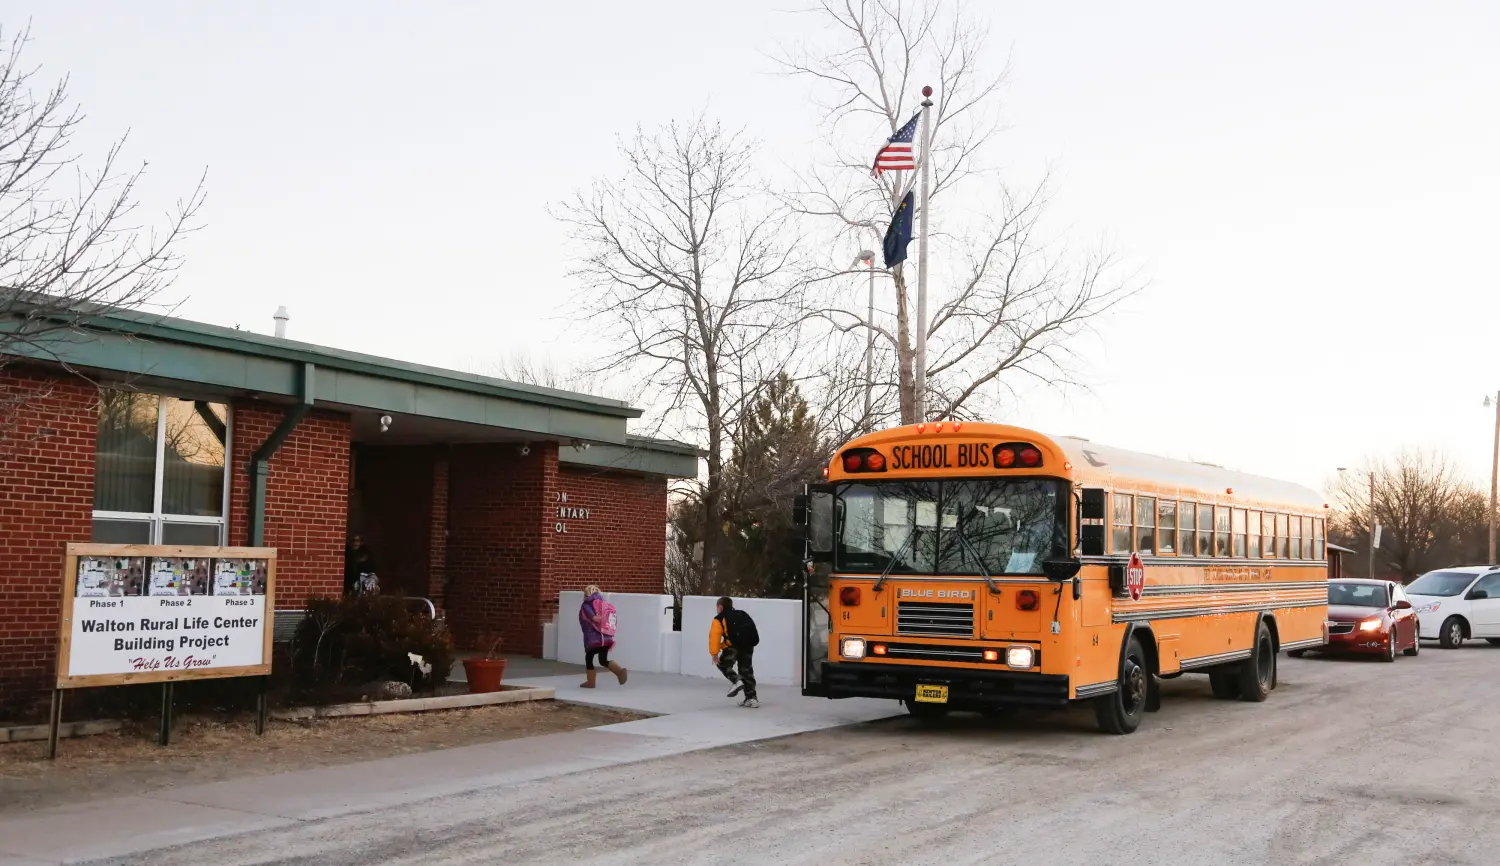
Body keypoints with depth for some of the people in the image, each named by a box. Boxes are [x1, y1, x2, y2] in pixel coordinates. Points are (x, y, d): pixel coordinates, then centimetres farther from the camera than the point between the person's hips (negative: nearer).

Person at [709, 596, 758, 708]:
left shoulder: (719, 619, 11)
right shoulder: (742, 614, 28)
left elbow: (715, 636, 0)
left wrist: (714, 653, 0)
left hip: (734, 645, -5)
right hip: (749, 644, 6)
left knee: (723, 664, 14)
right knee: (746, 670, 15)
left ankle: (736, 680, -11)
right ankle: (751, 698, 12)